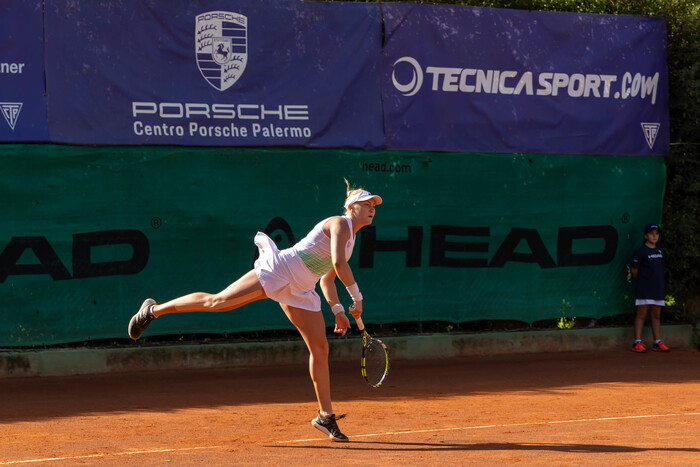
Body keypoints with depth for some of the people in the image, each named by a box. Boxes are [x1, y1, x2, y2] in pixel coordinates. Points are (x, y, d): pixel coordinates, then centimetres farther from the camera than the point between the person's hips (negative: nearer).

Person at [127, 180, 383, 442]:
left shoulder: (351, 239, 18)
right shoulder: (339, 224, -10)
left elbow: (327, 280, 24)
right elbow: (339, 263, -24)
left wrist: (337, 310, 12)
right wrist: (357, 297, -17)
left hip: (299, 292, 9)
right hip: (277, 271, -9)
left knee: (320, 349, 1)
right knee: (216, 302, -11)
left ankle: (325, 416, 8)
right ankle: (154, 310, 3)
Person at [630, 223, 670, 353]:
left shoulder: (660, 251, 15)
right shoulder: (640, 251, -6)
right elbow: (634, 270, -4)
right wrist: (640, 281, 6)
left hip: (658, 288, 6)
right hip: (644, 289, -6)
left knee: (656, 315, 8)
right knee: (642, 314, -8)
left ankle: (658, 342, 11)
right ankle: (637, 343, -8)